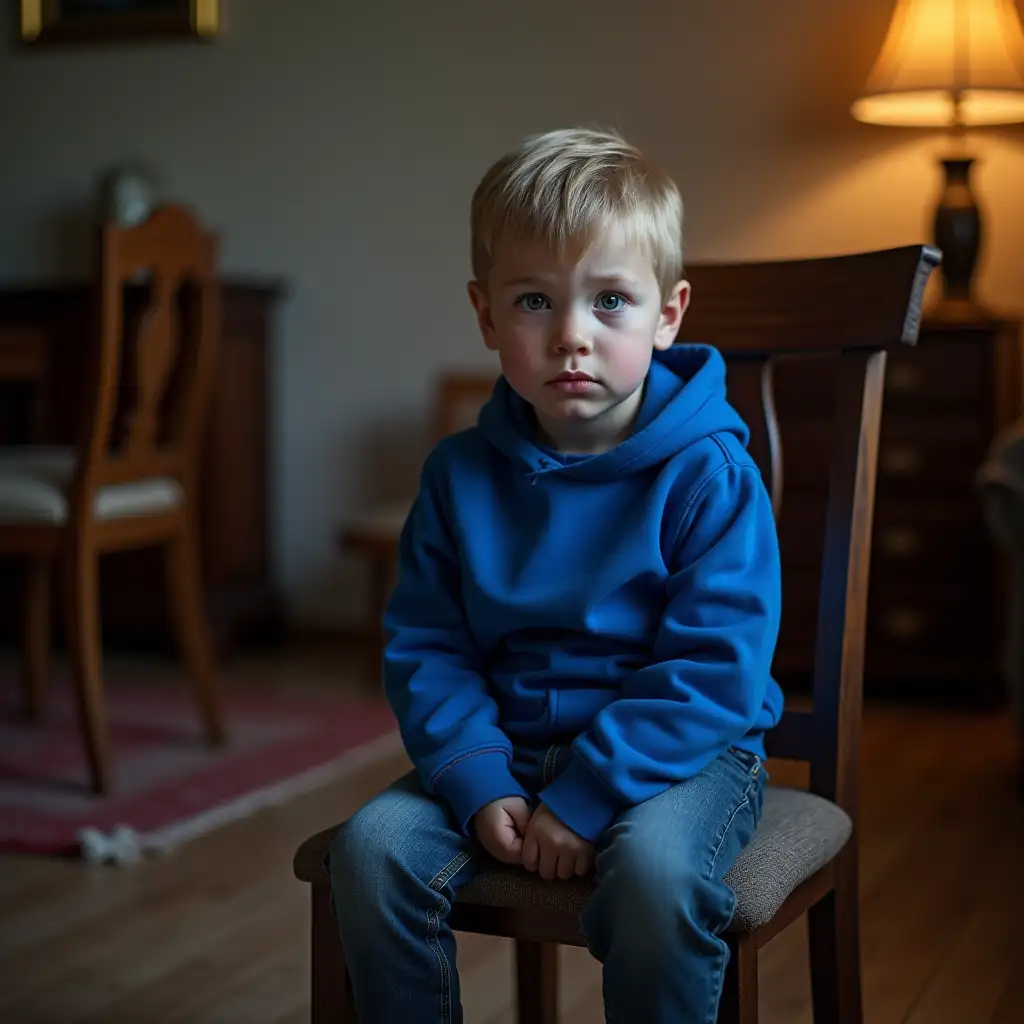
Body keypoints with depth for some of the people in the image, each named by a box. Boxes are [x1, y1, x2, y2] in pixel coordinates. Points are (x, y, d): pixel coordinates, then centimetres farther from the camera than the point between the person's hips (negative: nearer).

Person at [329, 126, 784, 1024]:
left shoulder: (709, 476, -13)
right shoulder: (460, 476, 0)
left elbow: (714, 672, -17)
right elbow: (425, 648, 1)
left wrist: (585, 797, -22)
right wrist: (480, 785, -14)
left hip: (680, 750, -4)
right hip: (509, 745, 4)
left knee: (654, 867, -34)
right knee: (372, 848, -17)